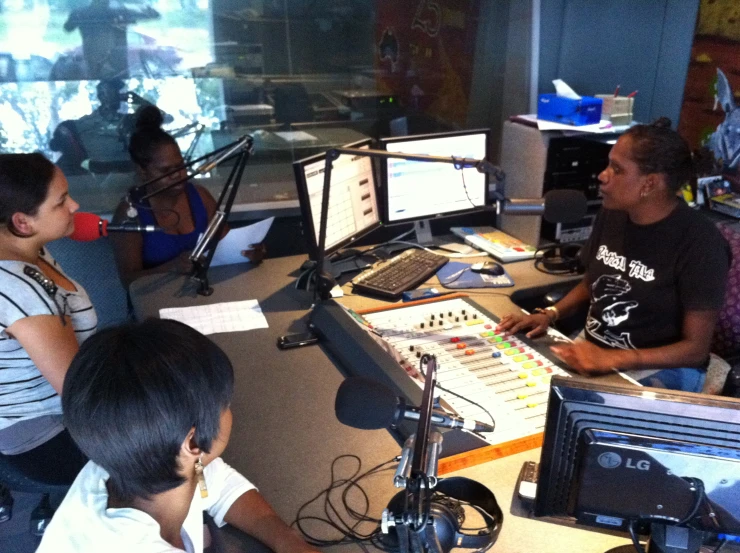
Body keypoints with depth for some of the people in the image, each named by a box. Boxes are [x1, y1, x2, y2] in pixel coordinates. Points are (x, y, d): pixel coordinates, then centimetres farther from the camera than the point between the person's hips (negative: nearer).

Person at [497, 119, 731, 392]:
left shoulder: (700, 243, -19)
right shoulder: (612, 213, 0)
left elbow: (696, 348, -17)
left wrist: (614, 359, -29)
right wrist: (551, 313, -3)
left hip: (660, 371, -6)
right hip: (592, 349, 6)